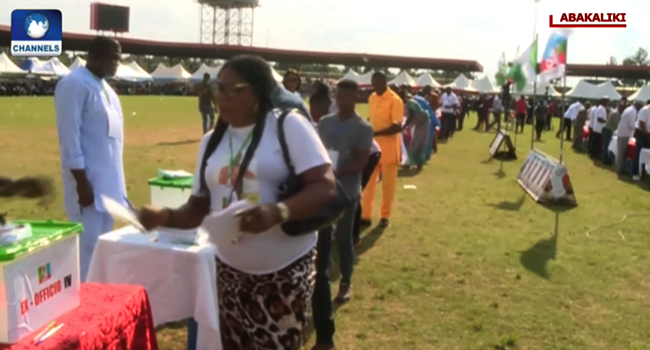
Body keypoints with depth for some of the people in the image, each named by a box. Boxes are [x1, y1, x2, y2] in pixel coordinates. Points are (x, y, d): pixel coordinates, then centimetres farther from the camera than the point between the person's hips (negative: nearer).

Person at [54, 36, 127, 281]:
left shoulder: (104, 86, 15)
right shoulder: (74, 84, -13)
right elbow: (69, 137, -17)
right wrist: (82, 182, -20)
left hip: (108, 181, 9)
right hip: (89, 181, -9)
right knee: (87, 246, -5)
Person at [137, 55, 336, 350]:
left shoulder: (289, 126, -10)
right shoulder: (212, 141, 8)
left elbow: (325, 187, -17)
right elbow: (199, 207, 11)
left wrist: (278, 212, -32)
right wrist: (165, 216, -10)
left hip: (285, 270, -5)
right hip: (231, 269, 5)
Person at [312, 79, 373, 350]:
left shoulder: (364, 129, -9)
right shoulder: (325, 122, 4)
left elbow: (361, 163, -13)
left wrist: (337, 172, -27)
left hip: (347, 192, -4)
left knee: (343, 238, 8)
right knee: (321, 238, 9)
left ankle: (346, 282, 26)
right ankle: (320, 280, 22)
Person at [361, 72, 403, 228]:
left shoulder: (395, 100, -14)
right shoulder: (372, 98, 7)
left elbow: (397, 127, -19)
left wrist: (376, 133, -26)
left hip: (389, 148, -6)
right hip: (372, 145, 6)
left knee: (388, 184, 6)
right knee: (368, 182, 8)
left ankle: (385, 216, 19)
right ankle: (365, 215, 15)